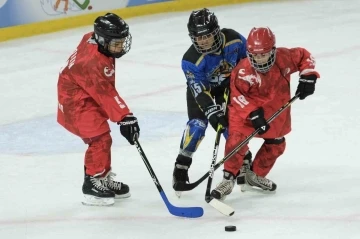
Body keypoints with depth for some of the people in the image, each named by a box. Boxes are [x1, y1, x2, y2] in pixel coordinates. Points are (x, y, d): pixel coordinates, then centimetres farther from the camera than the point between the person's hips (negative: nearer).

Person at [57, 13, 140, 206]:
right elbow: (106, 94, -31)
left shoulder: (92, 40, -6)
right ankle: (93, 185, -4)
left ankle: (104, 178, 28)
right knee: (100, 139, -13)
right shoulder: (93, 62, -32)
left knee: (100, 139, 16)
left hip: (88, 97, 10)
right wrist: (124, 117, -31)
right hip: (76, 103, -10)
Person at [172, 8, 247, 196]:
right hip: (202, 86, -3)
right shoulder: (191, 60, -34)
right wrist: (212, 110, -41)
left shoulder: (233, 39, -29)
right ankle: (181, 167, -11)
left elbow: (247, 59, -8)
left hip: (229, 84, 3)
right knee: (198, 123, -18)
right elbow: (199, 90, -33)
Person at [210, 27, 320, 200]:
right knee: (237, 138, -22)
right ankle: (228, 179, -11)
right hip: (246, 109, -5)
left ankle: (255, 175, 34)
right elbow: (237, 95, -26)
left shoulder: (284, 57, -19)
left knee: (276, 145, 15)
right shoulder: (243, 71, -30)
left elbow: (304, 56, -2)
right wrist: (253, 114, -32)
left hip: (275, 110, 5)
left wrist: (308, 76, -12)